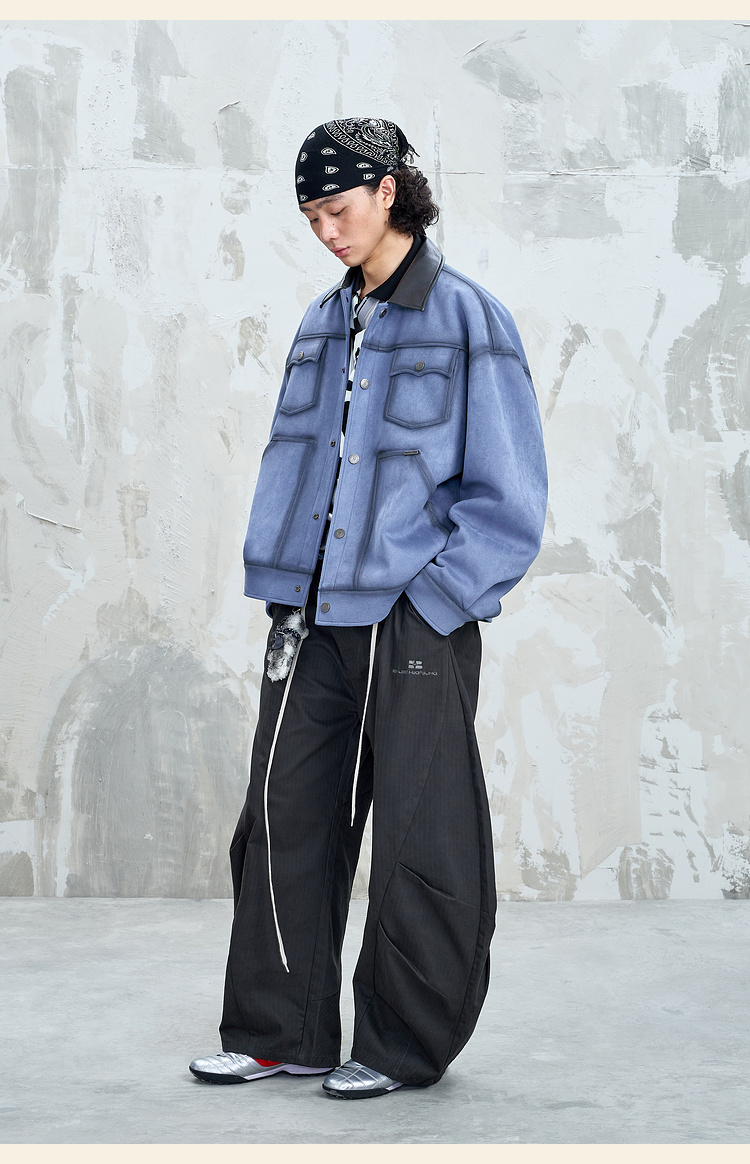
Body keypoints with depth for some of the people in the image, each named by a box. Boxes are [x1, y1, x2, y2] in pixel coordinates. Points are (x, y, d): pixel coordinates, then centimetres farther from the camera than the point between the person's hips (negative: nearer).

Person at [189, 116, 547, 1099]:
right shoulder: (322, 323, 13)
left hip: (416, 623, -6)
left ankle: (406, 1045, 18)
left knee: (420, 841, 2)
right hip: (312, 623, 6)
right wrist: (285, 591, 9)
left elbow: (508, 500, -7)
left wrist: (427, 598, -12)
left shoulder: (467, 318, -5)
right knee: (283, 822, 9)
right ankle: (280, 1030, 22)